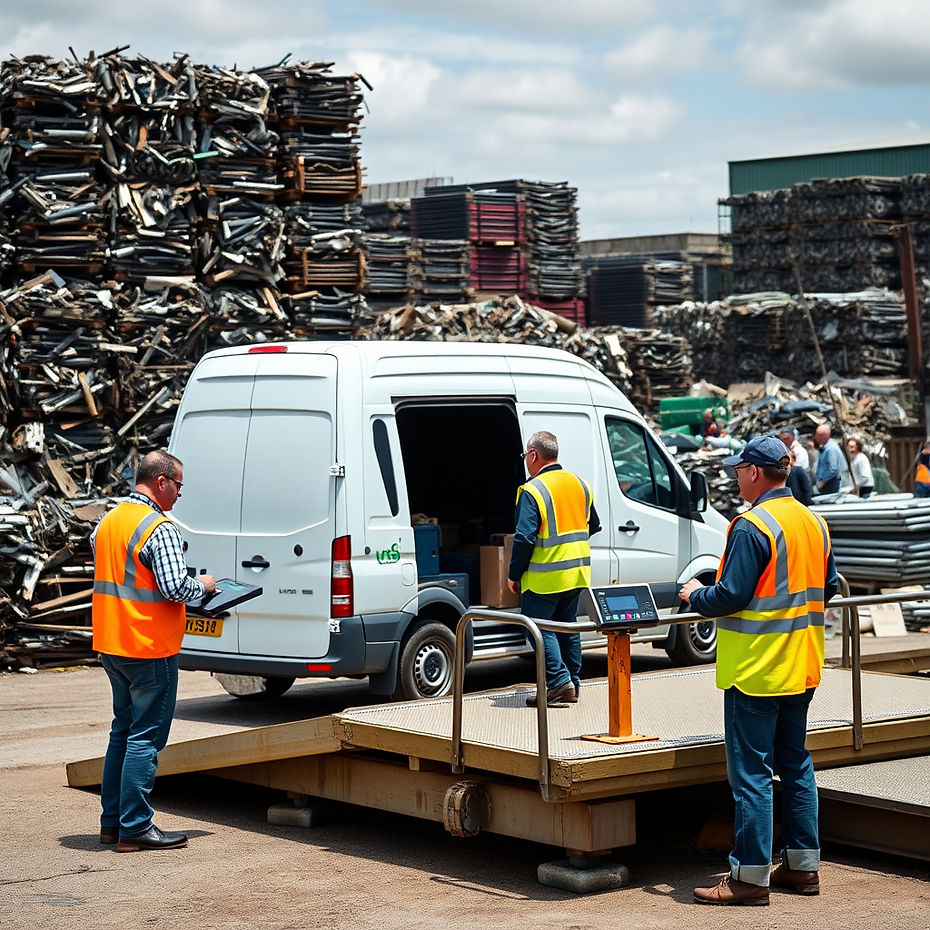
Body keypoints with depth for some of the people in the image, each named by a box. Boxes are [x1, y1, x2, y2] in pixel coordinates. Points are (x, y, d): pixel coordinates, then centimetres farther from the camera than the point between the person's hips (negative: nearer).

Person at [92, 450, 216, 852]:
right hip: (149, 649, -9)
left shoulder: (107, 522, 11)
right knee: (145, 737, -3)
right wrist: (202, 585, -3)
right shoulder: (160, 529, -16)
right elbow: (175, 588, -22)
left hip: (111, 645, 9)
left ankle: (111, 822, 20)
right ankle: (135, 829, -2)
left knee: (123, 730, 17)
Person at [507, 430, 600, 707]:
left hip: (544, 578, -7)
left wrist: (514, 575, -11)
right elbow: (593, 526, 19)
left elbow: (524, 538, -21)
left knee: (540, 628, 1)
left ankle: (559, 682, -8)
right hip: (576, 575, 7)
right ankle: (572, 685, 19)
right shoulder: (581, 485, 7)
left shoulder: (533, 491, -17)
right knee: (567, 627, 16)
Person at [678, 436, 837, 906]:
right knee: (795, 765, 16)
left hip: (757, 669, -8)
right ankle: (803, 864, 21)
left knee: (751, 773, -4)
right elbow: (828, 588, 16)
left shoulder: (752, 526, -18)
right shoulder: (813, 523, 8)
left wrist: (695, 595, -2)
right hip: (802, 669, 8)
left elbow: (729, 597, -20)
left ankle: (750, 877, -2)